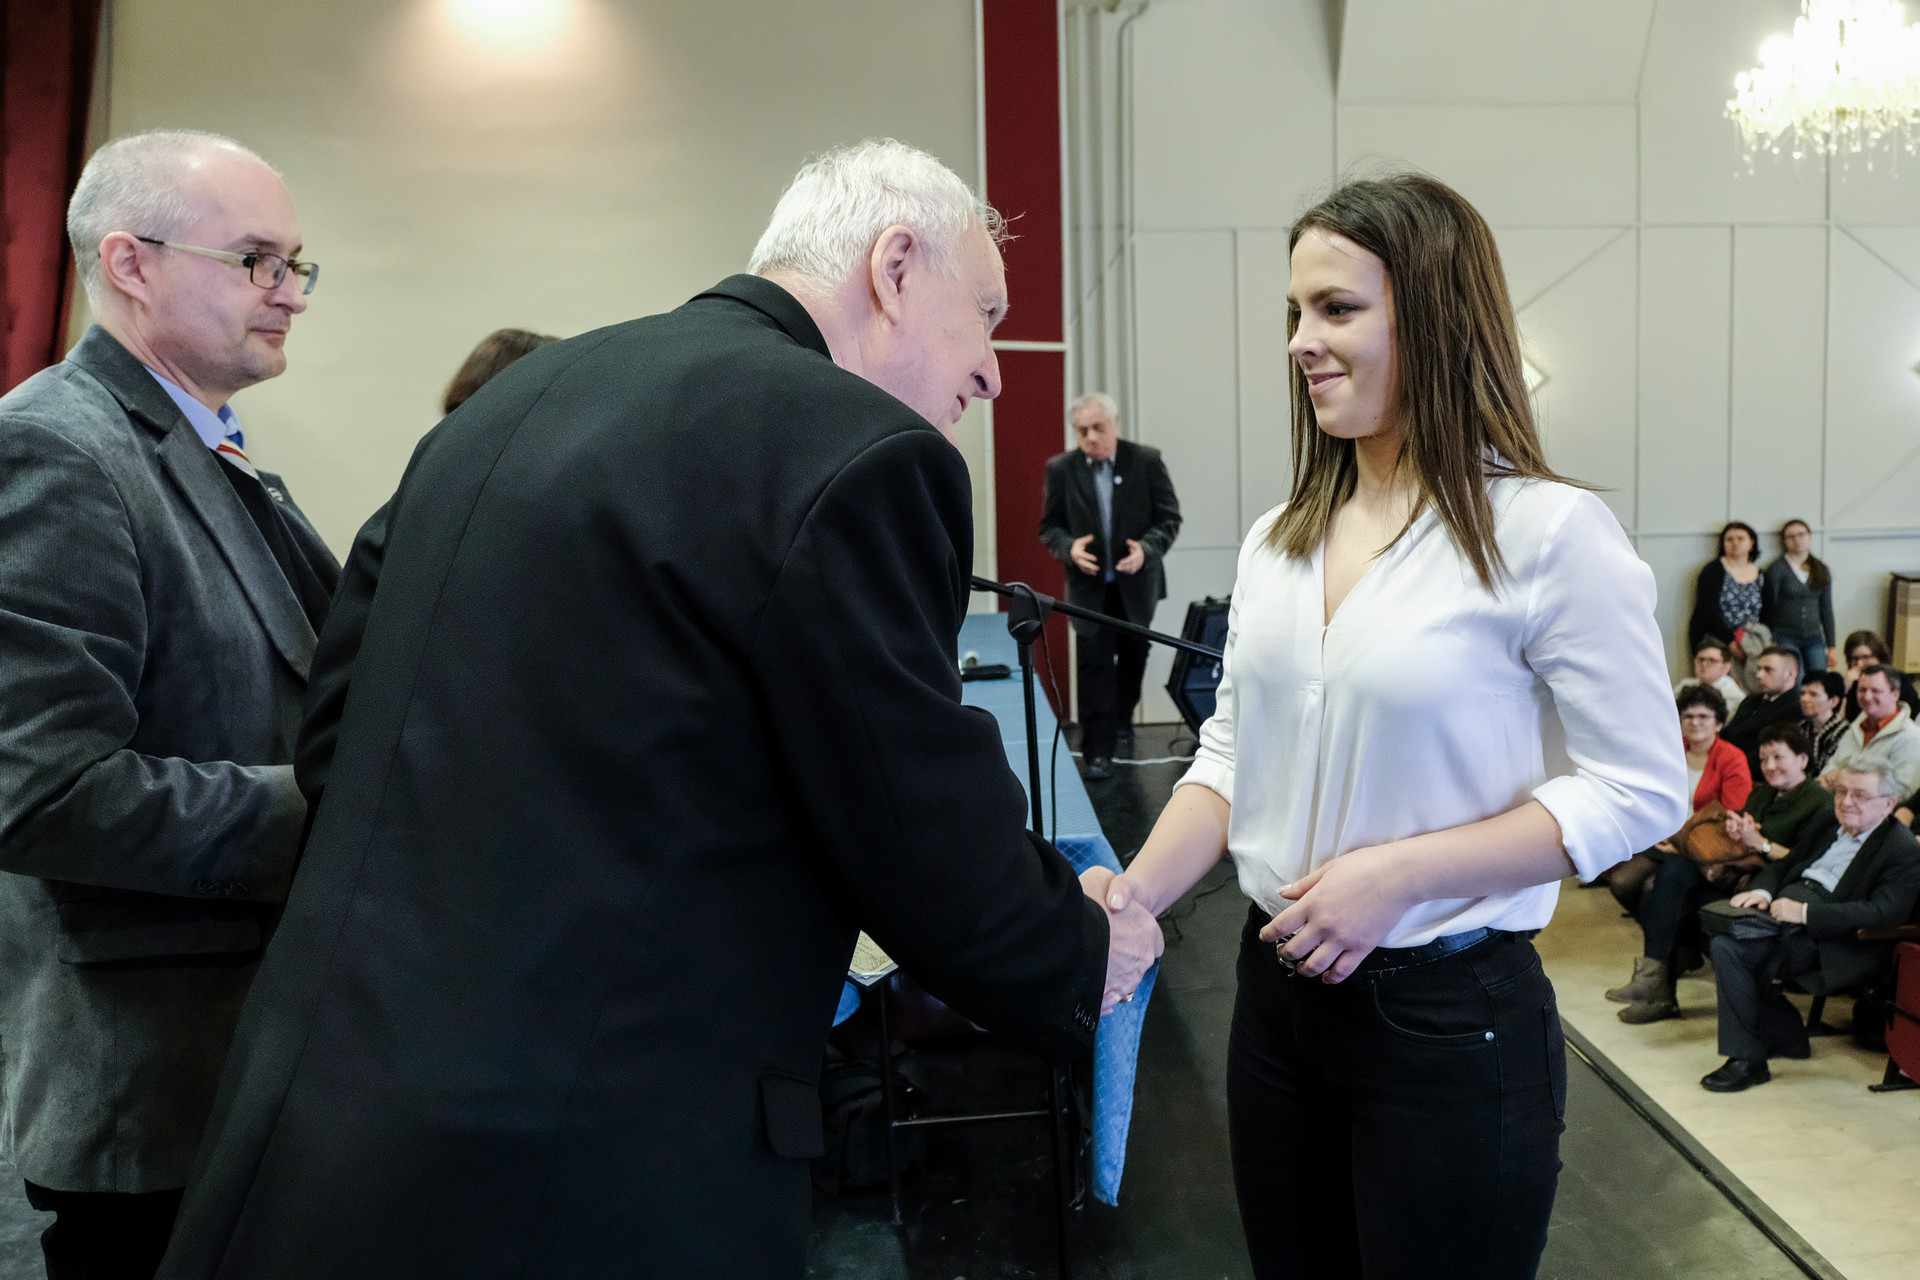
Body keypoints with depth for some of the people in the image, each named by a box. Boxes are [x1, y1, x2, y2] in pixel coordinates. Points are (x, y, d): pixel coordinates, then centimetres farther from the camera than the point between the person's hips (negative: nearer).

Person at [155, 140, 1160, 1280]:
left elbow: (332, 742, 14)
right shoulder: (861, 453, -16)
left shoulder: (513, 396, 9)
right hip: (589, 1187, -8)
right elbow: (947, 868, -12)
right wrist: (1090, 960, 8)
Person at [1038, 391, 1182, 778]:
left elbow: (1170, 518, -3)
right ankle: (1098, 751, -4)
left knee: (1133, 657, 17)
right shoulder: (1061, 469, -3)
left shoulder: (1147, 461, -6)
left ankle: (1122, 719, 43)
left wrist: (1146, 549, -21)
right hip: (1089, 587, -1)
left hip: (1136, 584, 1)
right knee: (1095, 665, -7)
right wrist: (1069, 547, -19)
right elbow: (1049, 526, 3)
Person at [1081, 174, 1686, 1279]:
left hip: (1452, 1021, -5)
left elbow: (1641, 789, -13)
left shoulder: (1547, 531, -13)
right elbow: (1231, 759, 8)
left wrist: (1399, 873, -20)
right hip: (1279, 993, 6)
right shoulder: (1278, 541, 5)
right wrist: (1135, 896, -8)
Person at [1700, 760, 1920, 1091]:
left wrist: (1805, 912, -23)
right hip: (1781, 913, 8)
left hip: (1828, 942, -8)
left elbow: (1882, 913, -18)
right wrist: (1762, 892, 3)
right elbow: (1784, 865, 27)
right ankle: (1787, 1037, 1)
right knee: (1724, 946, -19)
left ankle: (1747, 1059, -15)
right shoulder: (1831, 824, 20)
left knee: (1730, 950, -27)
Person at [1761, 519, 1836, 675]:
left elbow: (1827, 610, 15)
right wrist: (1771, 644, -8)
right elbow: (1769, 607, -3)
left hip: (1814, 638, 4)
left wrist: (1831, 646, 12)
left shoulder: (1822, 570, 13)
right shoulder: (1777, 569, -2)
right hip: (1786, 637, -4)